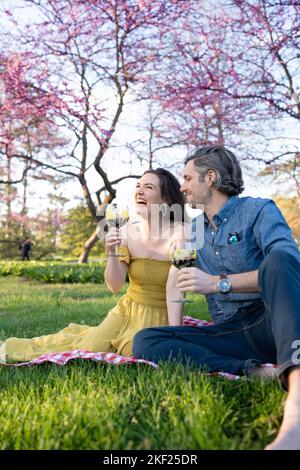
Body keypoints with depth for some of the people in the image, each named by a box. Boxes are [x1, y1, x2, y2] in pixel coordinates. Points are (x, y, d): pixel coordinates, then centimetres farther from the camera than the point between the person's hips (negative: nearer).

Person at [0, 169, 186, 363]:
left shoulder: (179, 233, -18)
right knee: (90, 347, -12)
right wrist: (112, 253, -24)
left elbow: (174, 288, -22)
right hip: (128, 309, 2)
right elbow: (115, 286, -7)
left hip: (161, 316, -2)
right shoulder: (128, 232, -7)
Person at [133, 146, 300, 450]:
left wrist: (219, 283, -23)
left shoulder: (258, 210, 0)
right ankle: (254, 373, -32)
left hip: (273, 322, -5)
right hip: (231, 333, 5)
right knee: (146, 341, -15)